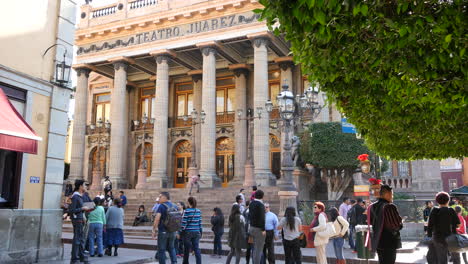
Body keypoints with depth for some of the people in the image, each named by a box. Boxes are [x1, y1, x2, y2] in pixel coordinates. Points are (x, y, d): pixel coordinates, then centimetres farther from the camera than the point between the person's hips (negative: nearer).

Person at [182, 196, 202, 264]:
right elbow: (200, 223, 7)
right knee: (197, 249, 3)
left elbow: (183, 223, -11)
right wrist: (200, 232, 15)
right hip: (196, 232, 4)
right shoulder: (198, 211, 4)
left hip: (188, 232, -3)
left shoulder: (186, 211, -10)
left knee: (186, 249, 12)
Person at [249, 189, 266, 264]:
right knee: (259, 249, -3)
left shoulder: (251, 203, 9)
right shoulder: (260, 204, -17)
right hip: (259, 229, -8)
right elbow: (262, 218, -21)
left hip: (252, 227, 8)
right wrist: (263, 229, -19)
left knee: (255, 248, 18)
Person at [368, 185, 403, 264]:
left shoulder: (372, 207, 4)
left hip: (377, 242, 7)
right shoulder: (390, 207, -18)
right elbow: (398, 225, -14)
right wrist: (401, 223, 6)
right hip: (390, 242, -7)